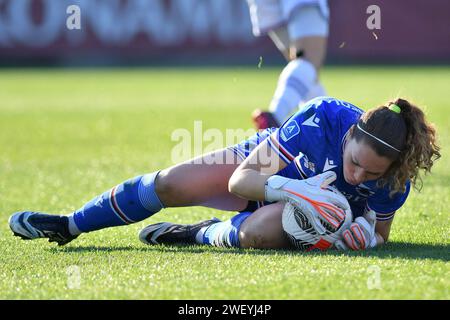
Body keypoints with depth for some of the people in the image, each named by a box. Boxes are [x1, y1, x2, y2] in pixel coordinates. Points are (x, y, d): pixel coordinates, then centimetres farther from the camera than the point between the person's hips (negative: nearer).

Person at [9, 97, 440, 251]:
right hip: (262, 164, 1)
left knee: (257, 233, -35)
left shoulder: (396, 177, -32)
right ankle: (69, 226, 17)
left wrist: (365, 234, -33)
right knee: (170, 184, -7)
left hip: (308, 212, -1)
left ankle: (205, 235, 2)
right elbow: (240, 181, -33)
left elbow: (380, 231, -8)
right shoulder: (324, 118, -37)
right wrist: (295, 189, -50)